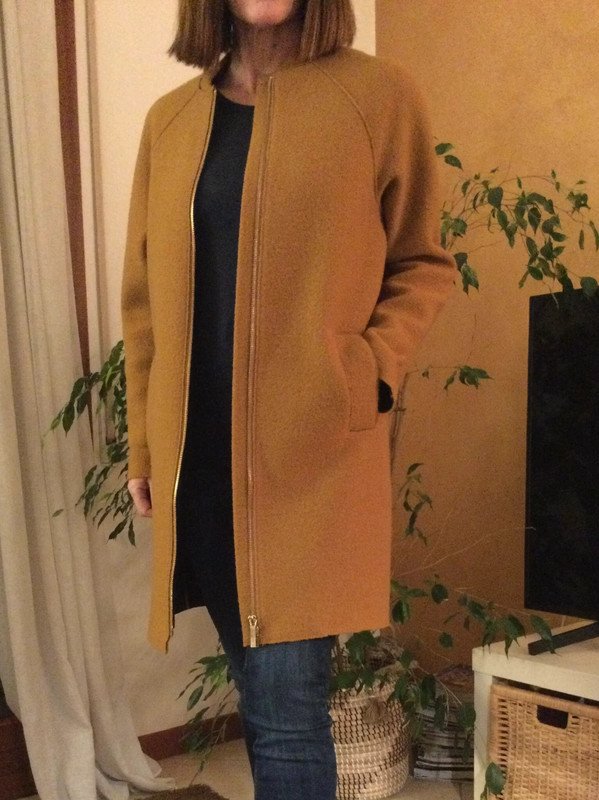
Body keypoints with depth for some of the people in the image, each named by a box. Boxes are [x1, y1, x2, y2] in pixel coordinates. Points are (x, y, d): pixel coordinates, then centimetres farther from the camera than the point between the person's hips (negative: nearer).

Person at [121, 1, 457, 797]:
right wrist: (144, 448, 11)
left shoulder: (378, 94, -2)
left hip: (316, 452, -4)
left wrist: (373, 368, -12)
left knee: (287, 710, -2)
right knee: (263, 700, 15)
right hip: (200, 455, 4)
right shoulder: (170, 121, 10)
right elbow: (146, 298, 13)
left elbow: (424, 264, 5)